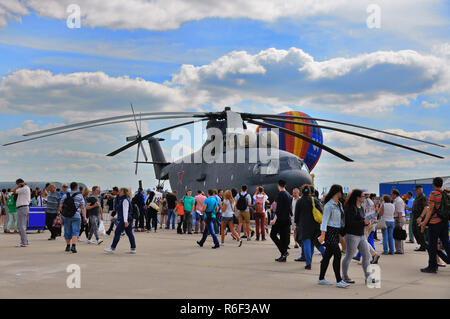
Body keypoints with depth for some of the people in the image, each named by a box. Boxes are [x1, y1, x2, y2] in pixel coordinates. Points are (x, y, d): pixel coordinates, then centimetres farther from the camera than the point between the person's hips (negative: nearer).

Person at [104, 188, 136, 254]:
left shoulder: (125, 200, -13)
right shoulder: (121, 199, 18)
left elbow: (125, 211, -20)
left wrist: (125, 221, -25)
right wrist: (115, 217, 26)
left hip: (124, 220, -10)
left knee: (117, 233, -5)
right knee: (129, 234, 8)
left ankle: (112, 248, 0)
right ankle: (133, 249, 9)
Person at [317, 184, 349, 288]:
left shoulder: (339, 204, 12)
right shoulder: (329, 205, -15)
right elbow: (325, 220, -17)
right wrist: (323, 234, -23)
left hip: (336, 232, 9)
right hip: (330, 231, -9)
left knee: (328, 255, 12)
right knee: (337, 255, -10)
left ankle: (321, 278, 19)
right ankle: (339, 281, -8)